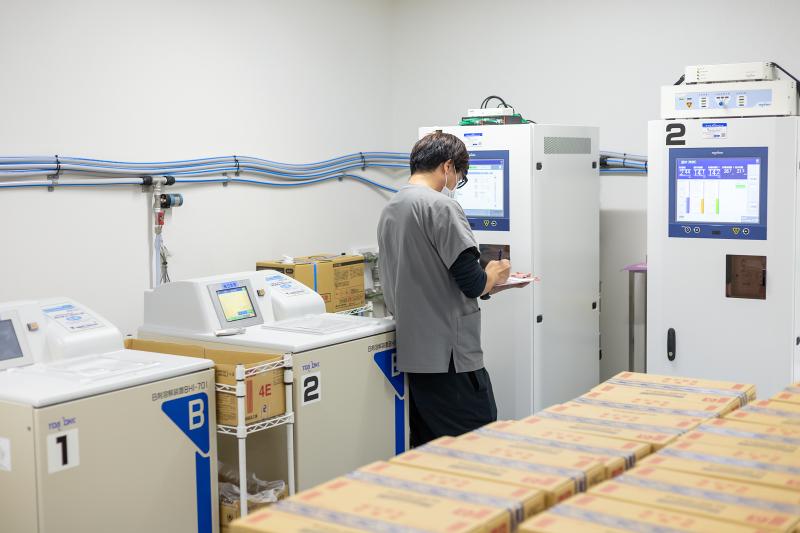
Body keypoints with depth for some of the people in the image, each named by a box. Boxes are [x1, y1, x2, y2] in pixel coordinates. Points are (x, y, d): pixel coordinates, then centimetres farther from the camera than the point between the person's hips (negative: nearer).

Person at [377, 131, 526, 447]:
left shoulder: (390, 210, 14)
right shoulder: (440, 206, -13)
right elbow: (472, 283, -17)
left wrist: (483, 283, 19)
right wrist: (494, 276, 4)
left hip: (412, 351, 9)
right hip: (450, 353, -9)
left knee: (427, 446, 14)